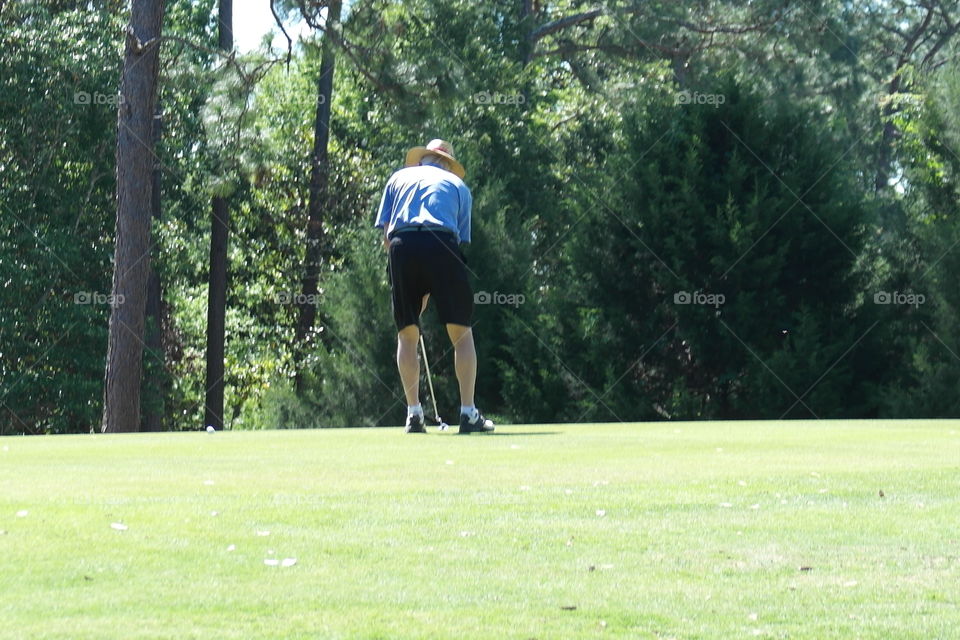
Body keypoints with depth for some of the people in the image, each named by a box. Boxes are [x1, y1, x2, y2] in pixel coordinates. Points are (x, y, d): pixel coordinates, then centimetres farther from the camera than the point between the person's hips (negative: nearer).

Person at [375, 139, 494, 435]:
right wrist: (428, 293, 21)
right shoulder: (458, 185, 26)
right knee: (461, 333, 5)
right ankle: (468, 413, -1)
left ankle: (413, 413, 6)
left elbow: (385, 236, 18)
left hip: (402, 245, 1)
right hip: (441, 244, -1)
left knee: (407, 335, 11)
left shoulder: (399, 178, 28)